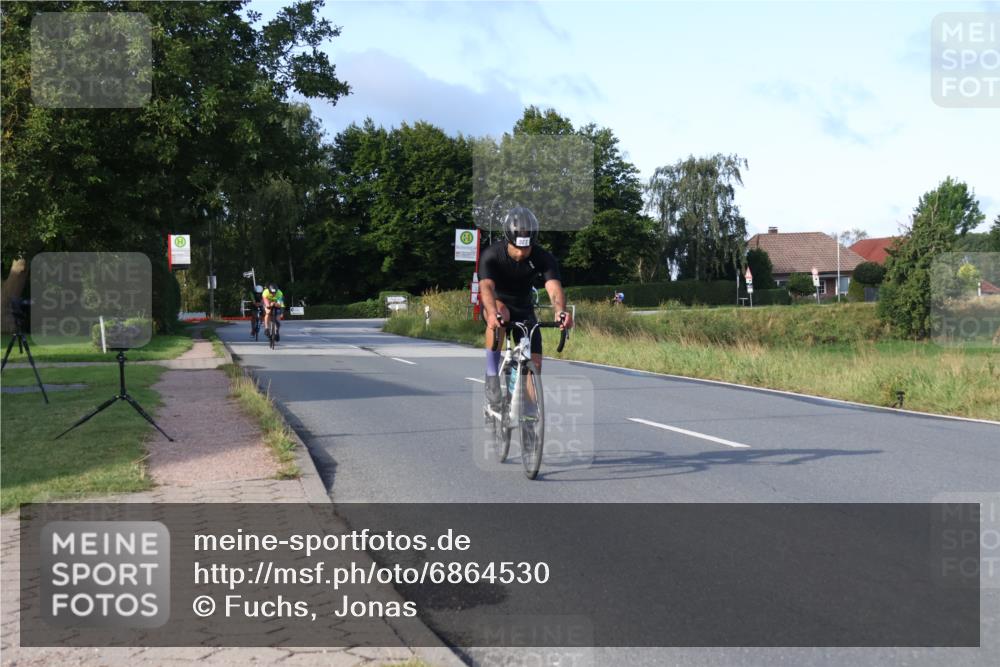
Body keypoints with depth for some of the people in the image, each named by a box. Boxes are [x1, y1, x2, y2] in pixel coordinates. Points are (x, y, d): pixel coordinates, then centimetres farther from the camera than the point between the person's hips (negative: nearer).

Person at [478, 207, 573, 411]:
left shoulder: (544, 258, -22)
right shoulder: (491, 255, -27)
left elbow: (554, 288, -37)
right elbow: (486, 287, -43)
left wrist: (561, 312, -60)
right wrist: (493, 314, -64)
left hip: (523, 309, 3)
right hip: (497, 305, -3)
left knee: (534, 364, -7)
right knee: (500, 312, -38)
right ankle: (492, 377, -31)